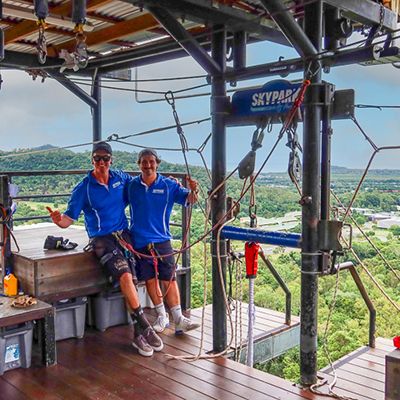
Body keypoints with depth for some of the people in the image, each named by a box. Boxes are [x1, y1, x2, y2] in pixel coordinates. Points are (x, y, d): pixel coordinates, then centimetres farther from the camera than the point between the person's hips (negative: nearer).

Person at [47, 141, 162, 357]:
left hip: (124, 234, 4)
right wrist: (58, 219, -31)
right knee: (125, 276, -24)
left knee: (130, 281, -9)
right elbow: (69, 219, -7)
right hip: (102, 239, -4)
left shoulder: (121, 177, 6)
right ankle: (146, 328, -14)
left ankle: (138, 335, 1)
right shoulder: (83, 188, -4)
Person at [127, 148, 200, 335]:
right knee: (150, 279, 6)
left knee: (169, 279, -4)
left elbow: (189, 200, -6)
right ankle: (161, 316, 19)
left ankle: (178, 318, 1)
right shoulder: (131, 186, 4)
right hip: (139, 241, 2)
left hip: (162, 240, -2)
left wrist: (193, 190, -27)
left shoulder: (169, 185, -1)